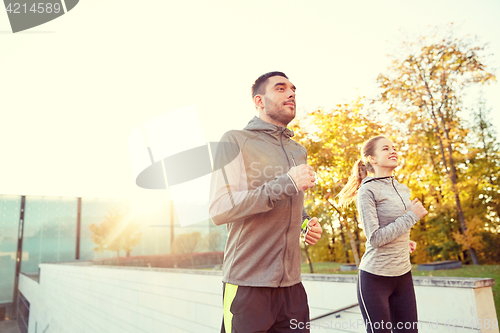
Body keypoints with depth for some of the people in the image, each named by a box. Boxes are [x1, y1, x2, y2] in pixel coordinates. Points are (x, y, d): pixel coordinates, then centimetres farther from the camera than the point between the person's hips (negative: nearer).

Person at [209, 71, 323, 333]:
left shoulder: (299, 151, 17)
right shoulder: (235, 140, -6)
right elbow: (219, 210, -16)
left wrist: (308, 223, 5)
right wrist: (285, 184, -22)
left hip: (291, 284, 6)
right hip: (248, 283, -6)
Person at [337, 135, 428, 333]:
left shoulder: (403, 190, 9)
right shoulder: (367, 190, -12)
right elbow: (375, 238, -18)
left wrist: (405, 242, 5)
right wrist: (412, 216, -14)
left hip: (403, 275, 7)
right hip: (375, 278, -6)